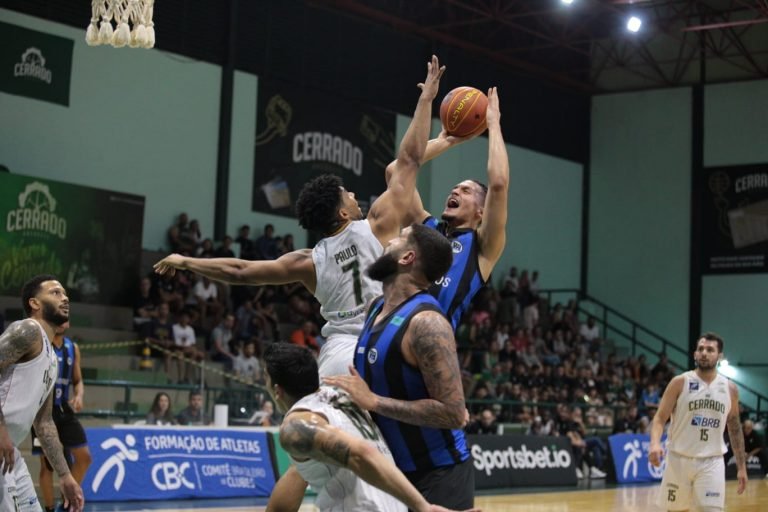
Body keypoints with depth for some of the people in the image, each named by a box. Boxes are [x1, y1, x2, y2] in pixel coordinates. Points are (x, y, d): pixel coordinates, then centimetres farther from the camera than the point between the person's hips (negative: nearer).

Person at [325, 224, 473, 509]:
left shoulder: (426, 322, -22)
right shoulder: (376, 308, 6)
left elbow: (453, 414, -26)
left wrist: (372, 401, -25)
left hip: (440, 477, -9)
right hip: (397, 471, 9)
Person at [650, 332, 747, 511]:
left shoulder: (730, 389, 5)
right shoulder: (680, 382, -4)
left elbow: (735, 428, 15)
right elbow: (660, 418, -6)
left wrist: (741, 466, 13)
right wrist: (655, 443, -26)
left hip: (711, 462, 1)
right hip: (679, 459, -1)